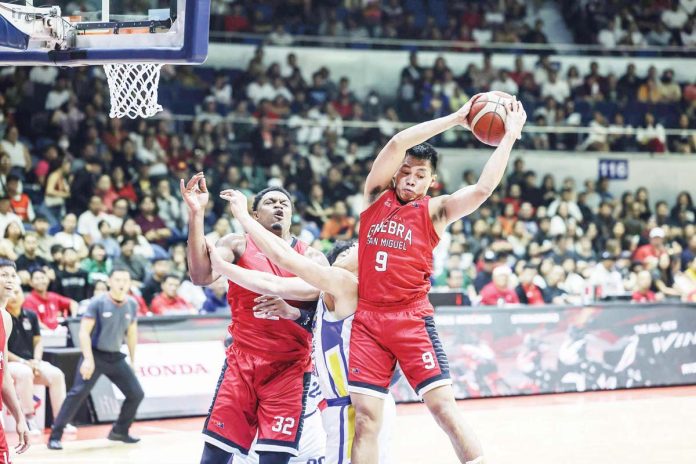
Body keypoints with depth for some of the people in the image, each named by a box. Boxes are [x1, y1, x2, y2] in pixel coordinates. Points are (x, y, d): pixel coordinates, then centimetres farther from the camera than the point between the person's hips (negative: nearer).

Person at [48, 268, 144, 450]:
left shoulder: (132, 305, 2)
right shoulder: (98, 303, -13)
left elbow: (132, 333, 15)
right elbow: (84, 331, -16)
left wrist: (132, 360, 16)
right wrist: (88, 359, -25)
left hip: (116, 357, 6)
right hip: (95, 355, -5)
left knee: (136, 394, 3)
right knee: (78, 393, -19)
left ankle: (119, 431, 22)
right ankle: (55, 436, -16)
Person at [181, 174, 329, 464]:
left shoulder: (311, 258, 6)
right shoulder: (237, 245, 4)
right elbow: (201, 276, -15)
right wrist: (196, 215, -23)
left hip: (290, 367, 0)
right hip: (242, 361, 0)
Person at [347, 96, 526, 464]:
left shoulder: (435, 210, 3)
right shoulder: (376, 196, 9)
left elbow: (483, 189, -13)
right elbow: (397, 144, -5)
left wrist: (509, 136, -11)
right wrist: (456, 119, -5)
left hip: (411, 320, -2)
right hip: (367, 318, 2)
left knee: (444, 407, -10)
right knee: (365, 417, -2)